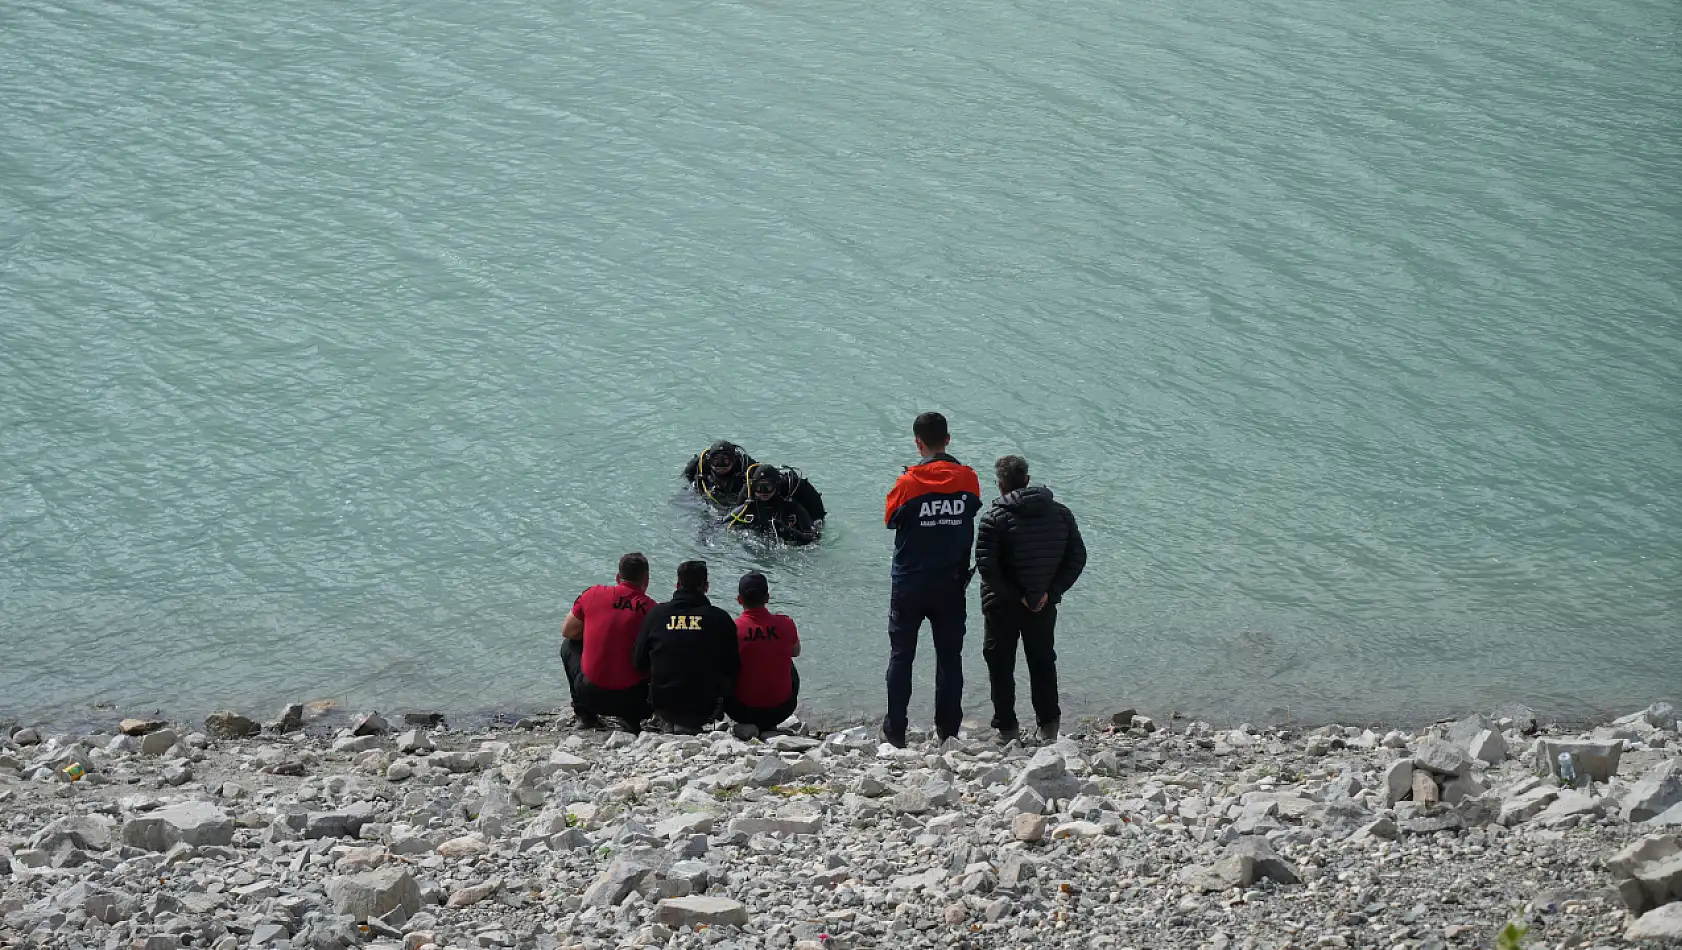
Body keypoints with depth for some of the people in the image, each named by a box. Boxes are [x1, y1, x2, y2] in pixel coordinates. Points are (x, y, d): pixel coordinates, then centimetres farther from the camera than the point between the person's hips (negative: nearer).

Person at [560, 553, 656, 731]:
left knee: (569, 645, 29)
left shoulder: (593, 594, 1)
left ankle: (585, 714, 21)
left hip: (589, 694, 2)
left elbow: (567, 632, 14)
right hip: (631, 699, -2)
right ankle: (631, 716, 5)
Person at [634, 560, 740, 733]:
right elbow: (733, 668, 0)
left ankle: (673, 724, 18)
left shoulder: (656, 613, -2)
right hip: (704, 709, -3)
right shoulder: (720, 618, -7)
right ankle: (691, 726, 16)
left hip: (663, 707, 3)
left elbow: (640, 662, 4)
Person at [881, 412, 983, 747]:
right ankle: (948, 729, 14)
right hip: (952, 583, 2)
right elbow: (973, 510, 4)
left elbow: (891, 518, -1)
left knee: (901, 655, 8)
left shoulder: (909, 482, -15)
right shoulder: (968, 479, -7)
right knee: (950, 656, 11)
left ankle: (895, 730, 10)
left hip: (910, 585, -2)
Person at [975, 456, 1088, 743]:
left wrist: (1016, 595, -15)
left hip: (1003, 603, -4)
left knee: (1001, 665, 10)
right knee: (1043, 662, 18)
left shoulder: (995, 517, -14)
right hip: (1045, 603, 4)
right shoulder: (1061, 513, 0)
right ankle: (1049, 726, 17)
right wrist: (1052, 591, -4)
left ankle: (1006, 728, 11)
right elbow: (1077, 557, -1)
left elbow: (986, 565, -21)